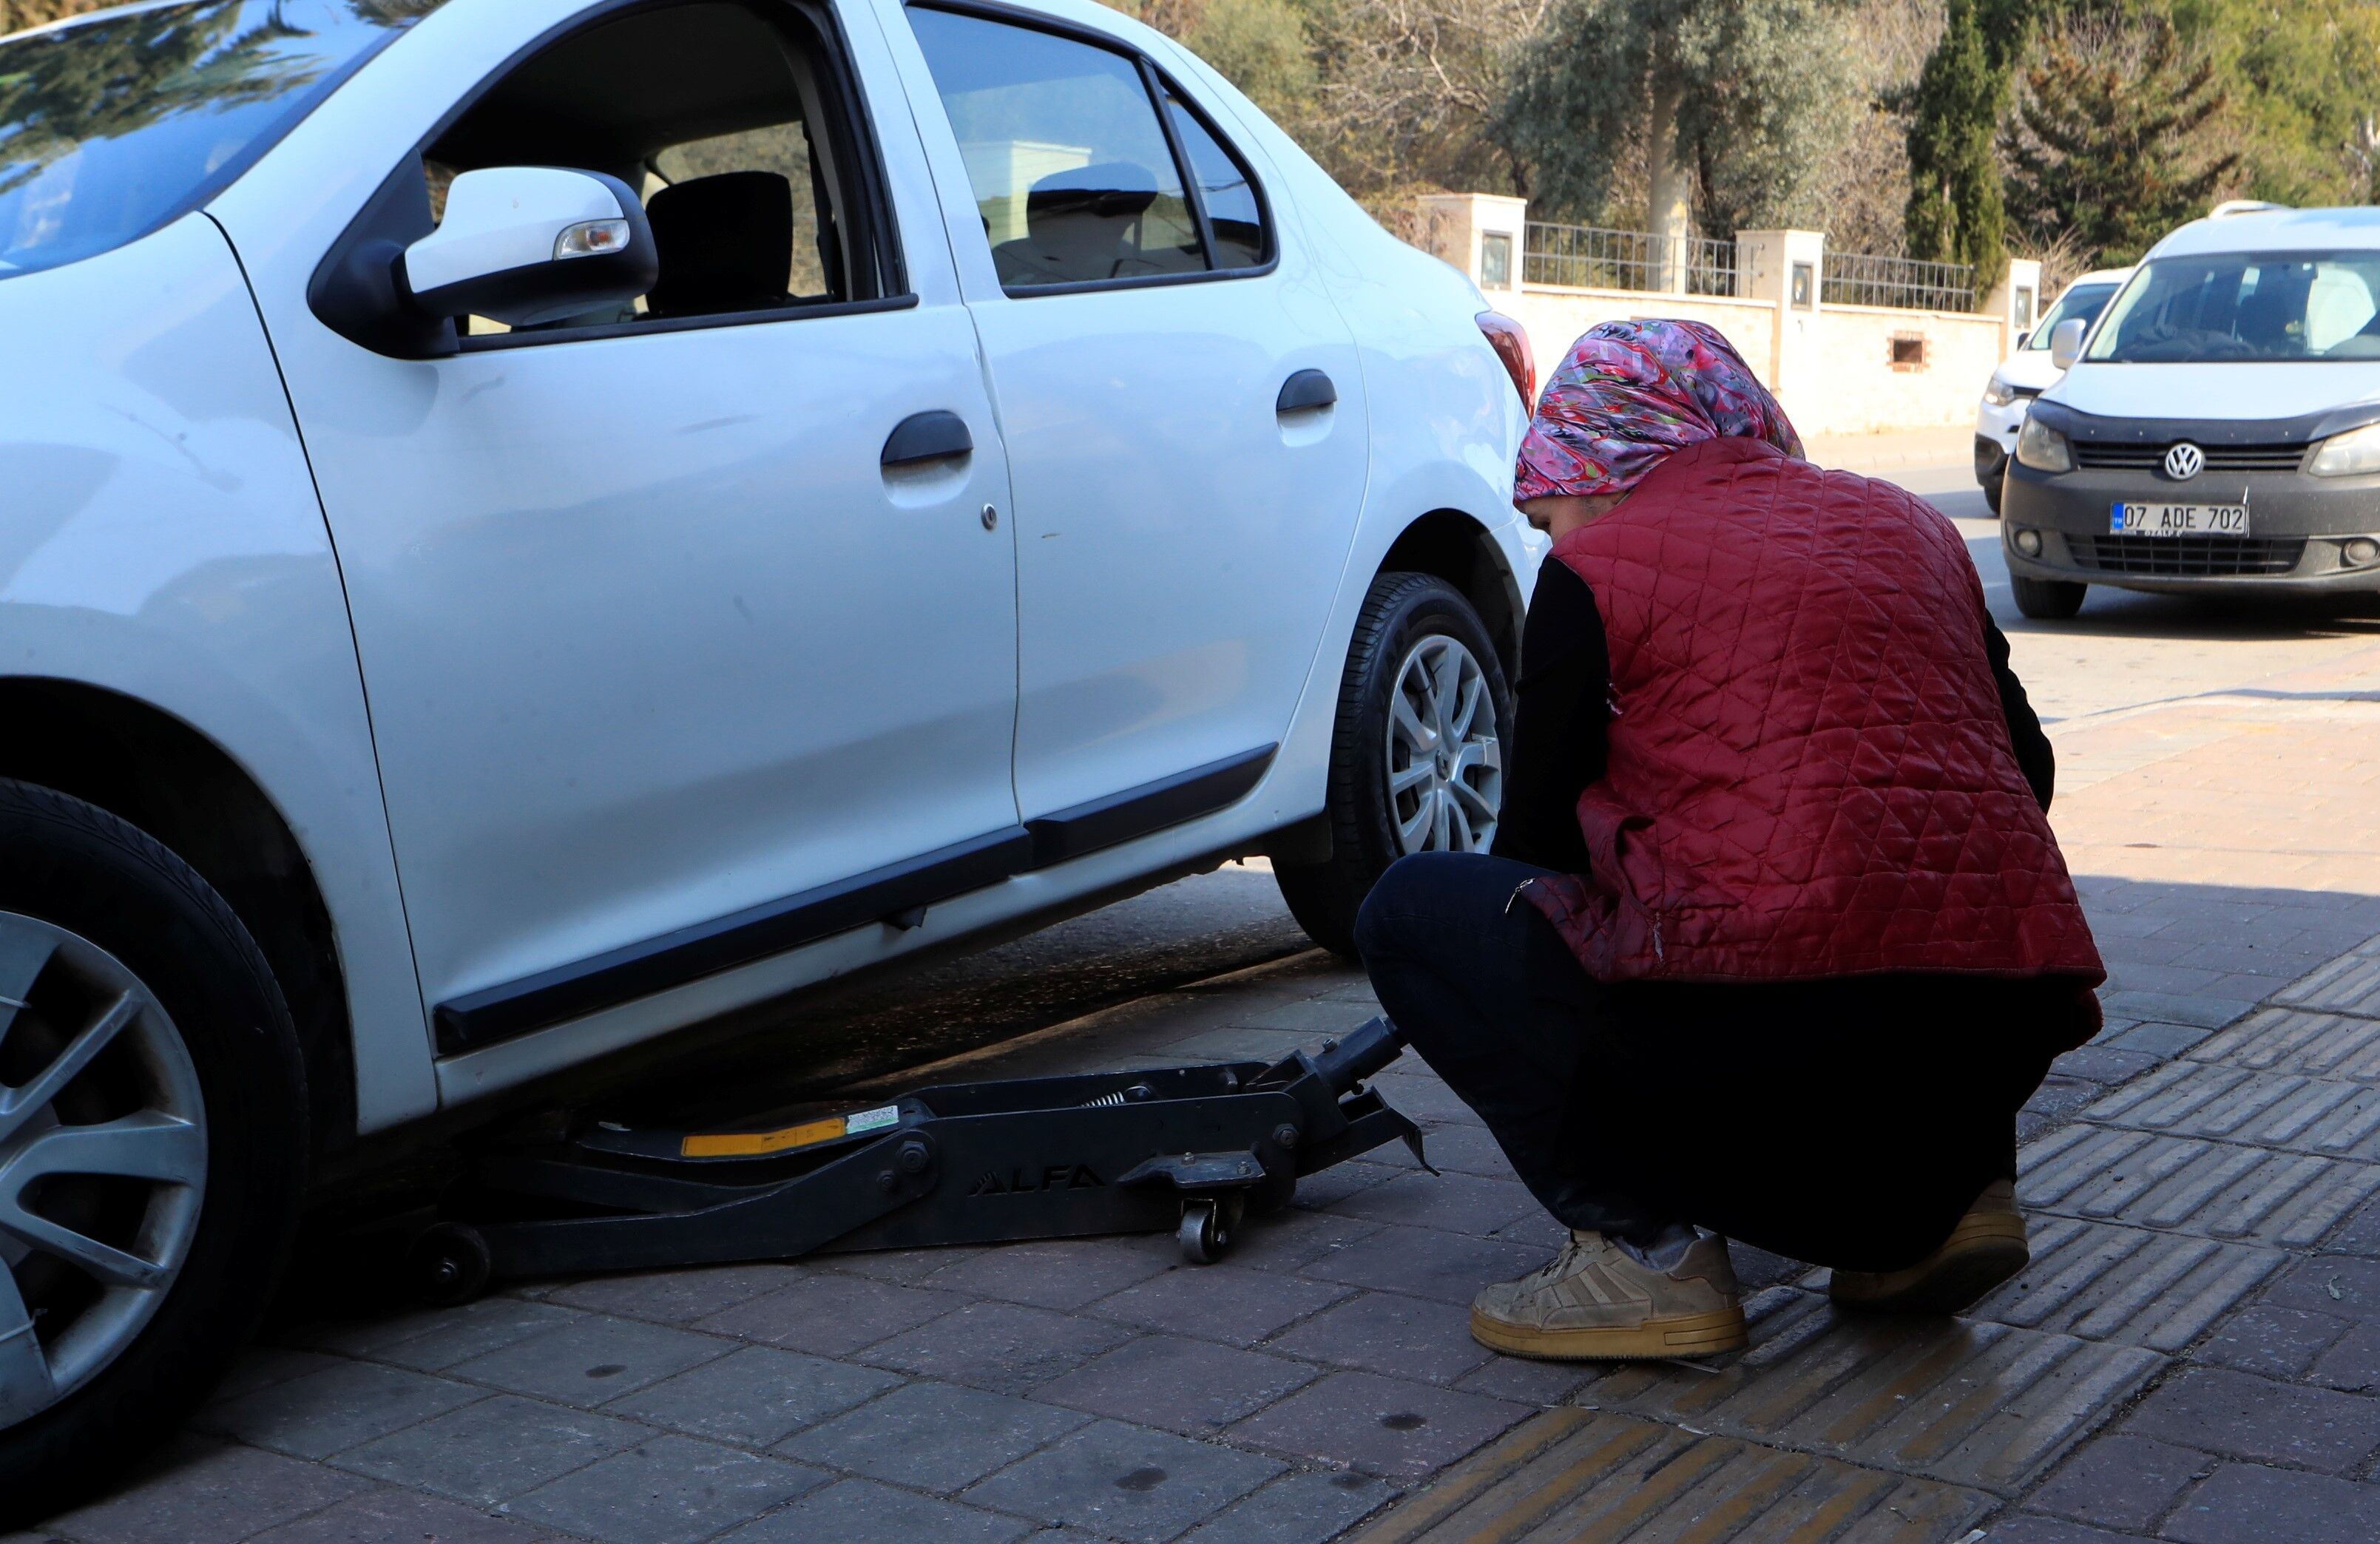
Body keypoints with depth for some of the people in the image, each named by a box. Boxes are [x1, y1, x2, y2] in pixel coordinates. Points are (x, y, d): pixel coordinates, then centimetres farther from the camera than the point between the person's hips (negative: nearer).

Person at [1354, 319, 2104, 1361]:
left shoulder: (1599, 563, 5)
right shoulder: (1909, 525, 20)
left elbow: (1537, 838, 10)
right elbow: (2029, 767, 24)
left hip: (1778, 1016, -7)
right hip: (2006, 1029, 7)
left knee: (1410, 914, 10)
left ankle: (1646, 1250, 1)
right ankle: (1943, 1193, 20)